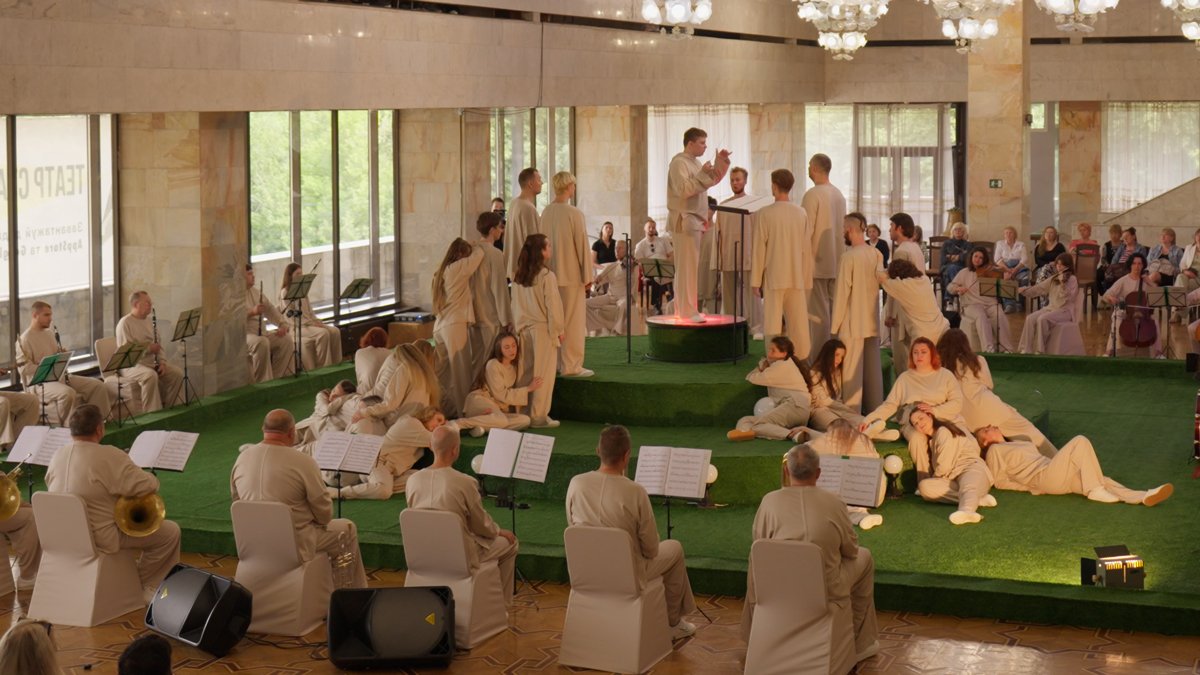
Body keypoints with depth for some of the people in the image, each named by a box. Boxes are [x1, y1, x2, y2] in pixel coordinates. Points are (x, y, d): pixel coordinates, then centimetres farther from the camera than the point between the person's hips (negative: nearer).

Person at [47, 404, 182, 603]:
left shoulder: (58, 456, 0)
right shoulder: (109, 457, -21)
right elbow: (149, 486, -20)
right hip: (99, 541, -8)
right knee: (170, 531, 5)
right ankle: (146, 587, 19)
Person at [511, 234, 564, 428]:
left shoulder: (518, 277, 4)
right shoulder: (547, 276, -14)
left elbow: (515, 305, 10)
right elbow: (553, 305, -11)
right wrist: (558, 329, 0)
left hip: (523, 330, 6)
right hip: (543, 329, -6)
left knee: (525, 373, 12)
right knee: (543, 375, 1)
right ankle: (538, 416, 2)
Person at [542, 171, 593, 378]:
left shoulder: (546, 213, 2)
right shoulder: (574, 214, -15)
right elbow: (582, 246, -12)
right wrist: (588, 276, -6)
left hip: (551, 274, 6)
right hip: (572, 275, -6)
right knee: (573, 322, 0)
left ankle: (555, 362, 19)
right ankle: (571, 366, 1)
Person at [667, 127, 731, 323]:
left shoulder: (695, 162, 18)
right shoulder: (679, 162, -12)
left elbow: (713, 179, 28)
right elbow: (683, 190, -23)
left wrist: (721, 162, 15)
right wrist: (702, 174, -22)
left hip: (694, 220, 10)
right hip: (684, 220, -10)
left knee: (687, 266, 12)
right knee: (687, 266, -11)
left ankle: (682, 309, 17)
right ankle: (688, 311, -12)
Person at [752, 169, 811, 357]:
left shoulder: (764, 214, -9)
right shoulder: (802, 213, 1)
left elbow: (759, 249, -6)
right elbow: (806, 249, 5)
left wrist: (755, 280, 1)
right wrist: (807, 281, 12)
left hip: (774, 278, -3)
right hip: (797, 278, 3)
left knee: (773, 325, 2)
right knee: (798, 325, 7)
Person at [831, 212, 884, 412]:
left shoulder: (849, 256, -15)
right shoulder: (877, 254, 3)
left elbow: (842, 293, -13)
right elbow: (880, 282, 11)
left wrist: (834, 325, -7)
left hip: (852, 324, -6)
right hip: (872, 322, 6)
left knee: (851, 371, -1)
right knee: (873, 368, 12)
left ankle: (852, 412, 2)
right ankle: (875, 408, 19)